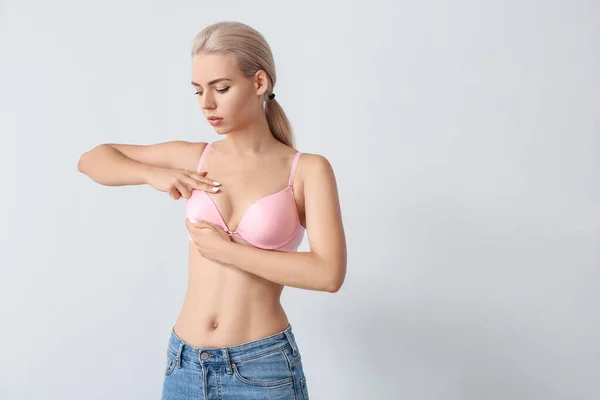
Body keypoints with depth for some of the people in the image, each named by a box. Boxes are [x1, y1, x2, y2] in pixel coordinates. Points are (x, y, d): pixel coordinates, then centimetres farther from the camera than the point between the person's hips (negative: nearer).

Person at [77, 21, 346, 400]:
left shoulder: (308, 169, -7)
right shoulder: (194, 158, 2)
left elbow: (329, 273, -17)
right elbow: (92, 160, 12)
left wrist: (225, 250, -14)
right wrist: (153, 174, -6)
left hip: (263, 367, -3)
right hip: (186, 365, 3)